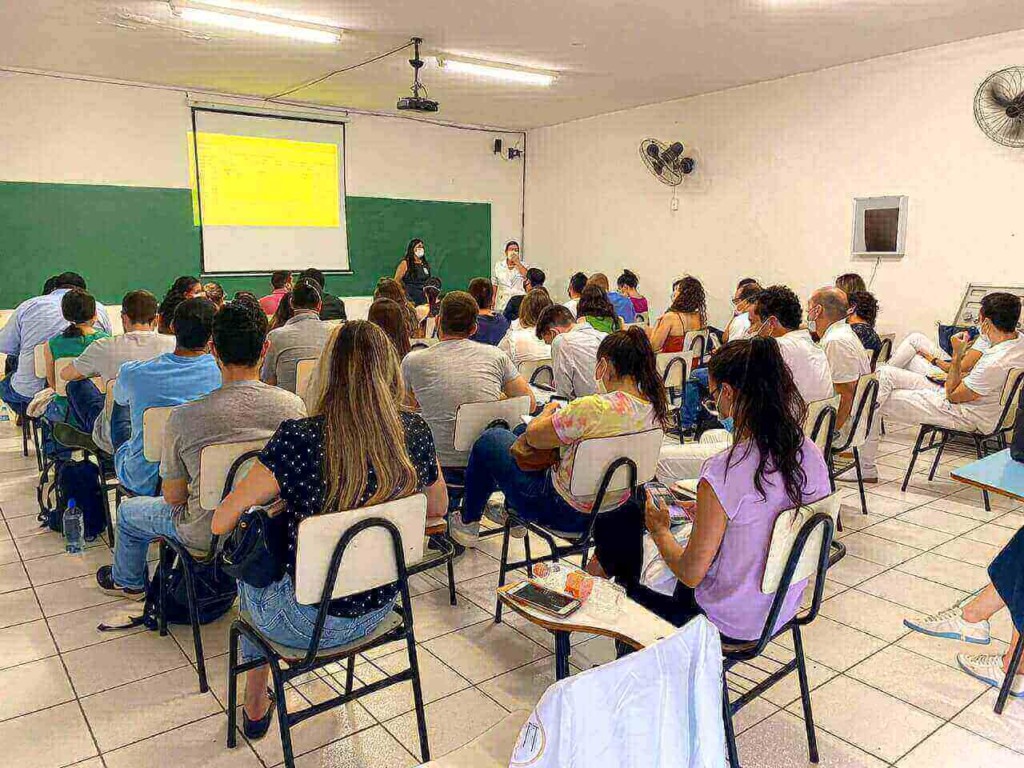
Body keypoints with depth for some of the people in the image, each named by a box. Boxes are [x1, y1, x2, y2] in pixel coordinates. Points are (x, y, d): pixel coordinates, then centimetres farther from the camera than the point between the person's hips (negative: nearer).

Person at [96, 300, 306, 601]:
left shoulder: (183, 417, -25)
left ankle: (128, 582, 55)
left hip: (208, 533, -4)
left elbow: (173, 496, -12)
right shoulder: (294, 405, -17)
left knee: (128, 511, 28)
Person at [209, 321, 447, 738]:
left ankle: (256, 707, 45)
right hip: (381, 607, 4)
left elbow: (221, 523, -18)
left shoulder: (298, 439, -27)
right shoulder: (414, 433, -15)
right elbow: (437, 509, 3)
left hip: (312, 622, -4)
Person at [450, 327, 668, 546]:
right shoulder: (655, 408, -9)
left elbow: (533, 436, -18)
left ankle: (468, 523, 34)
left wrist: (548, 411, 1)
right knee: (519, 429, 25)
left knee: (491, 439, 14)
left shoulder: (591, 409, -33)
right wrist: (564, 414, 6)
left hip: (567, 512, -8)